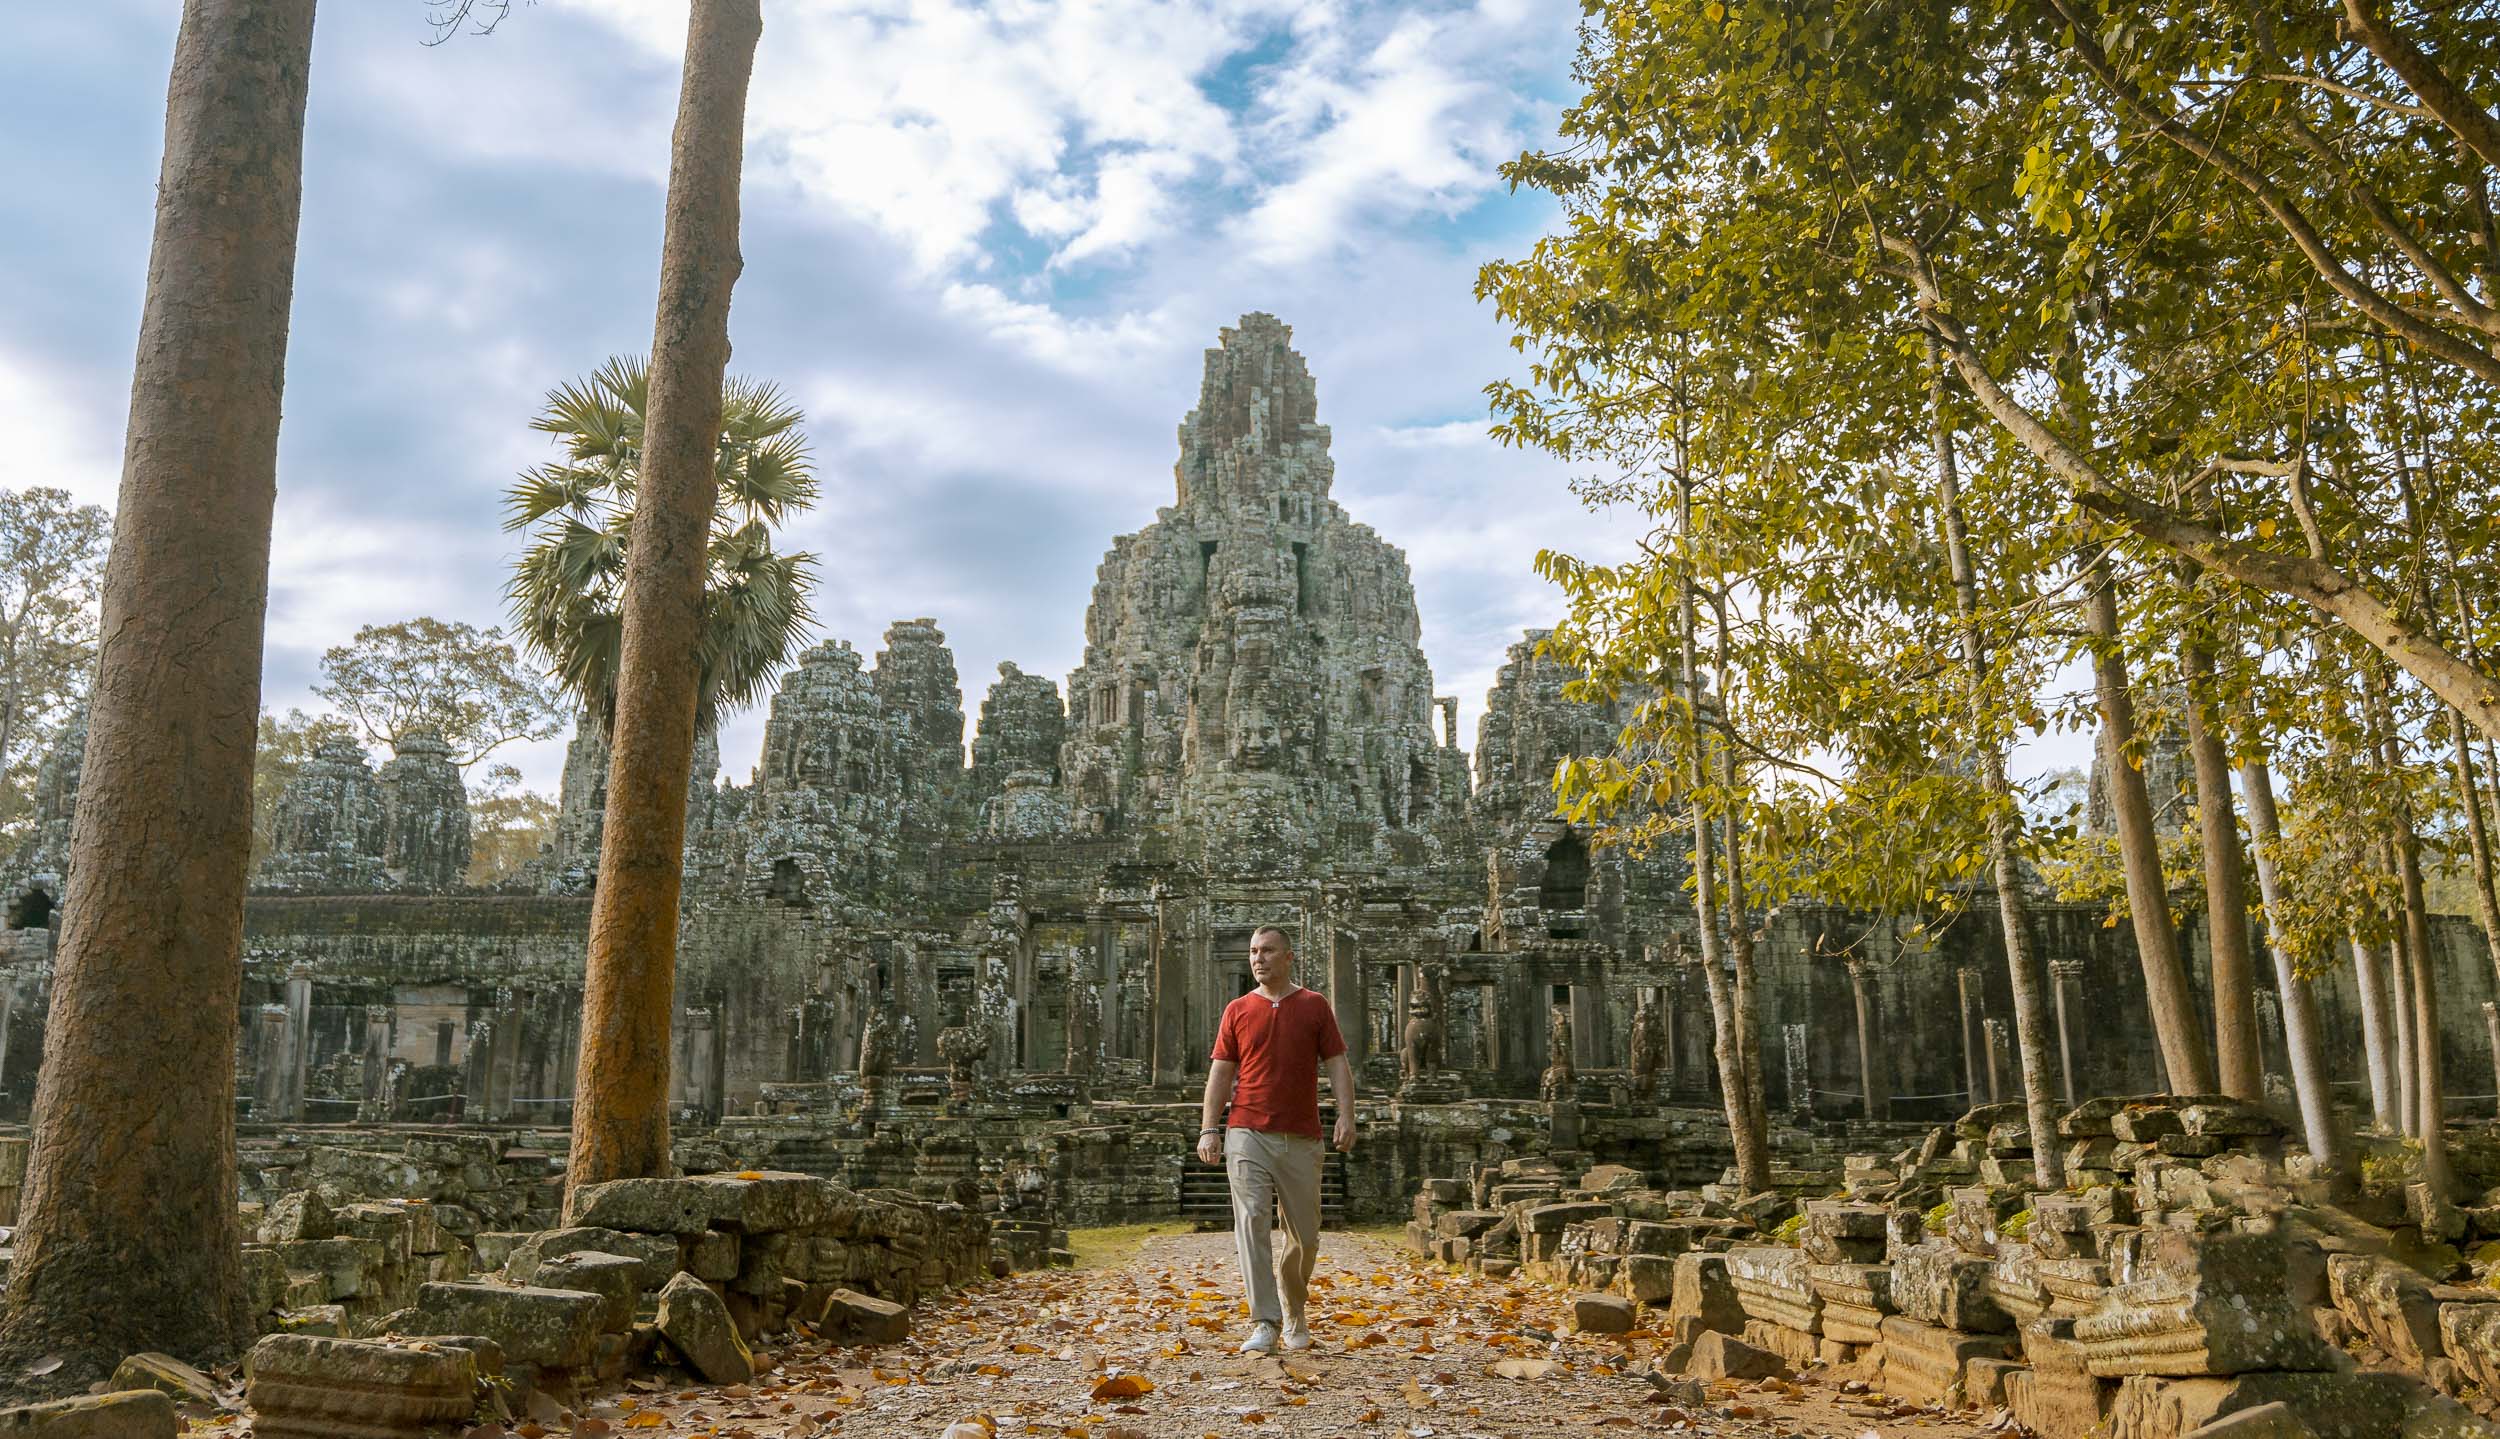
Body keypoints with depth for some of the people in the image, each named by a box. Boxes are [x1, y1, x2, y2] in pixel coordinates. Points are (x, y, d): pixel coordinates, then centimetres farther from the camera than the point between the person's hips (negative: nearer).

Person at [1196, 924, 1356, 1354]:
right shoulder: (1237, 1010, 8)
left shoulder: (1315, 1005, 6)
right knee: (1250, 1221, -14)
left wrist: (1346, 1116, -10)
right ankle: (1264, 1324, -12)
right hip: (1247, 1133, 0)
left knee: (1305, 1235, 8)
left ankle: (1294, 1312, 33)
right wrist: (1208, 1129, -1)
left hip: (1301, 1139, 0)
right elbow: (1220, 1072, 7)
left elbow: (1337, 1064, 4)